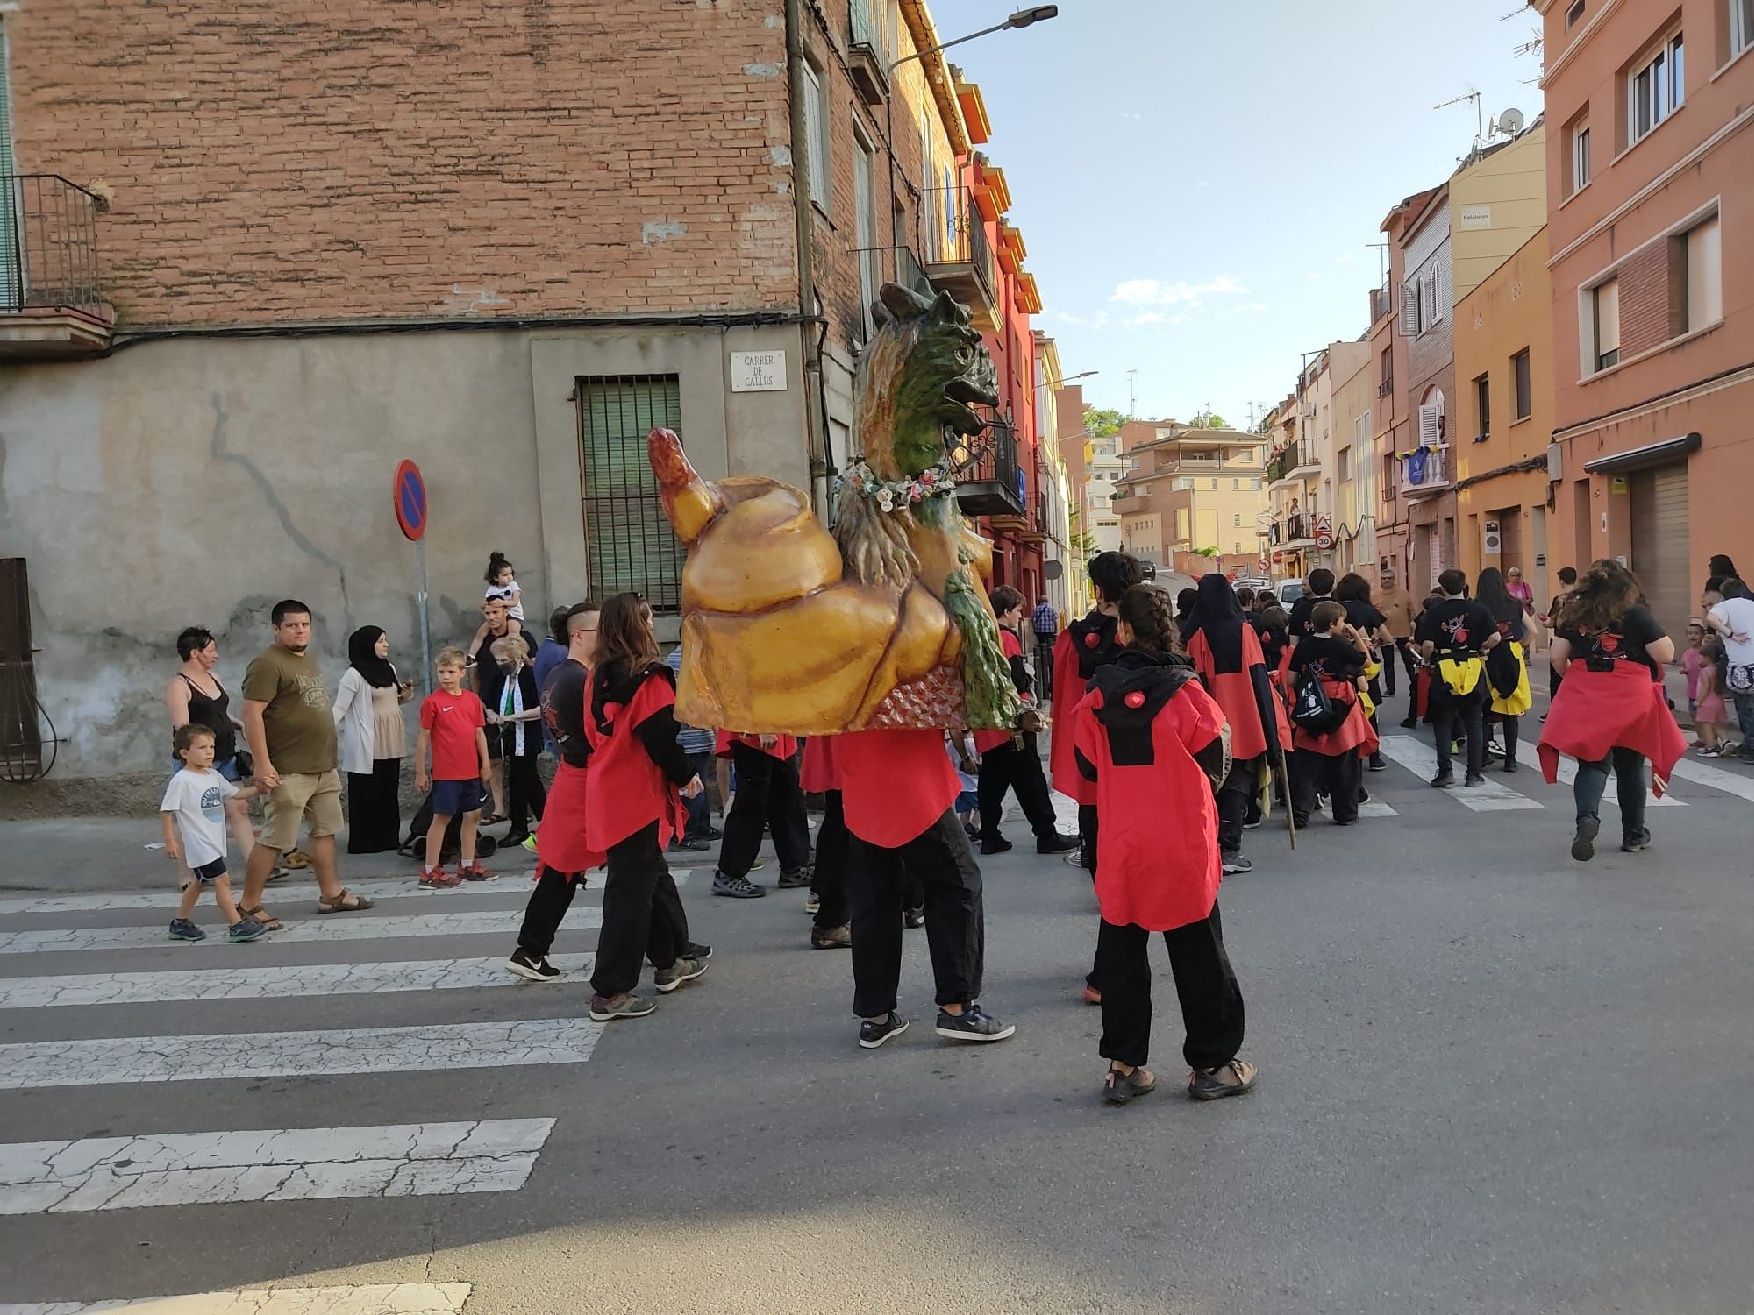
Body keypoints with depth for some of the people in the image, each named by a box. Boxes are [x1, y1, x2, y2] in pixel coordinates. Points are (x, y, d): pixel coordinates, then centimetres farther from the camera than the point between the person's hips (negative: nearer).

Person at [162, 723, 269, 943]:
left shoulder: (213, 776, 9)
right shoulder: (181, 781, -14)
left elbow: (236, 793, 14)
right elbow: (166, 811, -13)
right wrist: (170, 840, -16)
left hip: (214, 841, 9)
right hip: (199, 843, -9)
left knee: (200, 882, 19)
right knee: (221, 880, -10)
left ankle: (180, 924, 33)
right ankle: (237, 926, -7)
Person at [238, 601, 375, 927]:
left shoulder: (309, 660, 15)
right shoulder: (268, 664, -13)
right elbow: (252, 714, -20)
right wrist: (262, 763, -25)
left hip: (324, 766, 9)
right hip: (290, 770, -9)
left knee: (325, 830, 15)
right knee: (274, 839, -4)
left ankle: (331, 894, 25)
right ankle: (248, 905, 5)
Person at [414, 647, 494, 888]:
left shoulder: (473, 699, 6)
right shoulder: (433, 701, -7)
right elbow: (423, 738, -4)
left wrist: (486, 763, 10)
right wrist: (420, 773, -4)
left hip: (471, 771, 6)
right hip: (445, 773, -6)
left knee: (473, 815, 12)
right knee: (442, 817, -3)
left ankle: (467, 865, 24)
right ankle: (429, 871, 4)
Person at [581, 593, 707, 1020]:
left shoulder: (598, 677, 7)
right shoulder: (649, 679, -16)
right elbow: (660, 739, -19)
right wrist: (686, 777, -4)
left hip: (606, 792, 8)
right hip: (639, 799, -8)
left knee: (651, 875, 21)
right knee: (631, 892, -2)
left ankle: (671, 961, 34)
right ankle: (610, 992, 2)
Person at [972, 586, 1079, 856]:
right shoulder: (1007, 639, -13)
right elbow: (1016, 683, -19)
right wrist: (1027, 712, -7)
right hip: (1011, 728, -8)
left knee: (992, 781, 12)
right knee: (1030, 783, -1)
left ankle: (989, 837, 15)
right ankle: (1047, 836, 4)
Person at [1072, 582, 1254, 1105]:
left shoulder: (1097, 693, -4)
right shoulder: (1184, 689, -11)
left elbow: (1088, 767, 5)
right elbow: (1214, 763, -4)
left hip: (1121, 844, 2)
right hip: (1183, 846, -2)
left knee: (1120, 953, 13)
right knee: (1198, 954, 10)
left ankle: (1123, 1067, 18)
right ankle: (1211, 1065, 18)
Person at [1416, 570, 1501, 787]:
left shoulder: (1435, 612, -6)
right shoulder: (1478, 610, -1)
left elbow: (1427, 644, -13)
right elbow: (1495, 637, -10)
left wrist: (1427, 662, 5)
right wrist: (1480, 649, 8)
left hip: (1444, 669, -2)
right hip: (1473, 669, 2)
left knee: (1443, 724, 8)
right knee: (1474, 723, 10)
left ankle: (1445, 771, 4)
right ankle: (1474, 773, 12)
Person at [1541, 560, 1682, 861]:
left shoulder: (1574, 614, 3)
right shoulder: (1636, 614, -6)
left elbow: (1558, 658, 4)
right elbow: (1666, 655, -6)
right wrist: (1663, 638, 14)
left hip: (1584, 699, 1)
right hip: (1630, 700, -1)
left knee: (1592, 763, 3)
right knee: (1630, 766, 13)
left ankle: (1587, 817, -25)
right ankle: (1634, 835, 28)